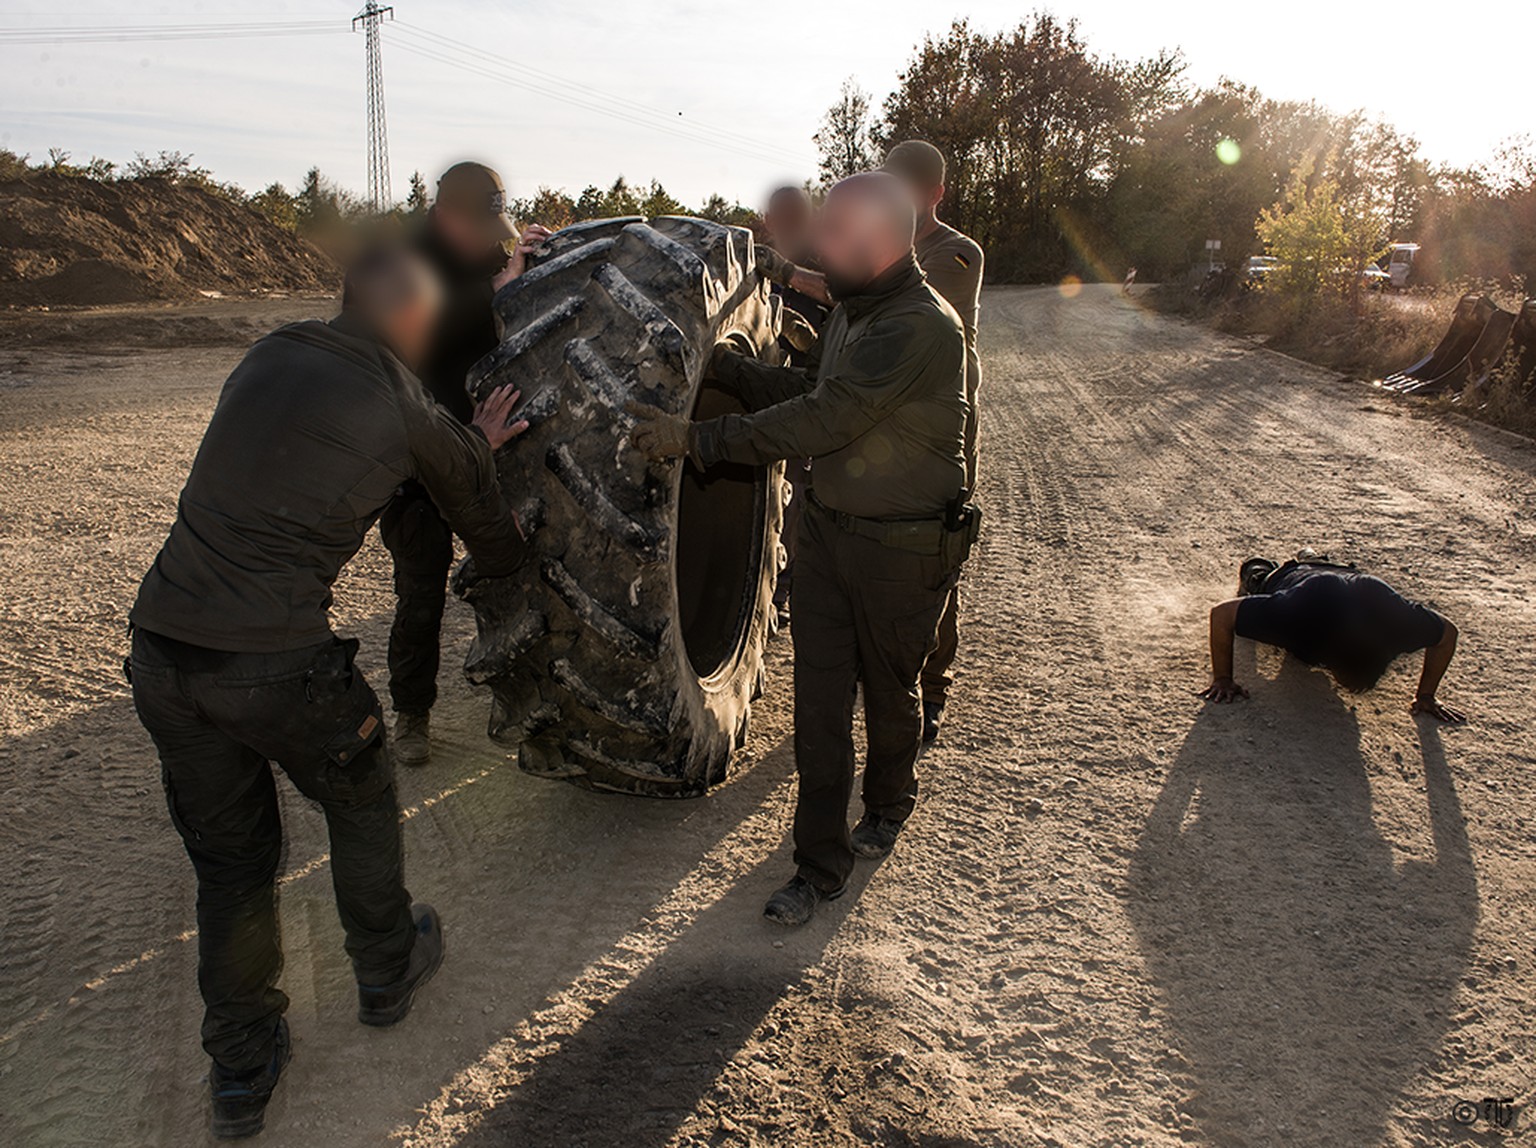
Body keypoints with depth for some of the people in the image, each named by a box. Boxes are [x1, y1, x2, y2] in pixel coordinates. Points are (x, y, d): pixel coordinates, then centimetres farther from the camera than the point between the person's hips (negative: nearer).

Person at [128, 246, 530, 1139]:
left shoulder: (270, 355, 12)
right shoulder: (413, 415, -2)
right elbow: (489, 528, 13)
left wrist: (467, 443, 30)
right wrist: (504, 563, 36)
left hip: (160, 651, 6)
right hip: (276, 665, -5)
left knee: (229, 858, 20)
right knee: (361, 801, 23)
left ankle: (242, 1070, 33)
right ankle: (389, 972, 43)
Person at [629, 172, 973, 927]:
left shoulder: (920, 327, -23)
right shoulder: (850, 310, 7)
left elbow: (821, 423, -28)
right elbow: (807, 392, 17)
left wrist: (696, 440, -25)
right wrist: (719, 364, 9)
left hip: (902, 548, -7)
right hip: (826, 530, 7)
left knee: (889, 690, 15)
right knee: (818, 698, 6)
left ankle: (888, 804, 45)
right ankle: (821, 862, 19)